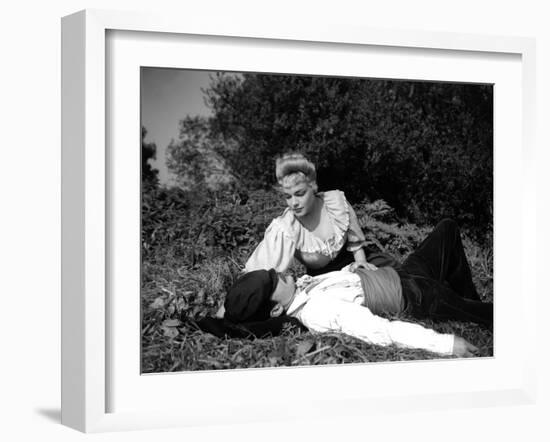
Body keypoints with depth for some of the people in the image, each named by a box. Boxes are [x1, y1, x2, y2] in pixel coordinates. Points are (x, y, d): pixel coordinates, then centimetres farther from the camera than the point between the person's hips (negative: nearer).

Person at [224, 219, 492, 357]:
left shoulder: (300, 286, -6)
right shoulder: (319, 314, -34)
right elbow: (381, 331, -40)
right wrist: (445, 343, -42)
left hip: (401, 274, 9)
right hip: (415, 297, -9)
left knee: (448, 229, 21)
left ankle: (468, 299, 30)